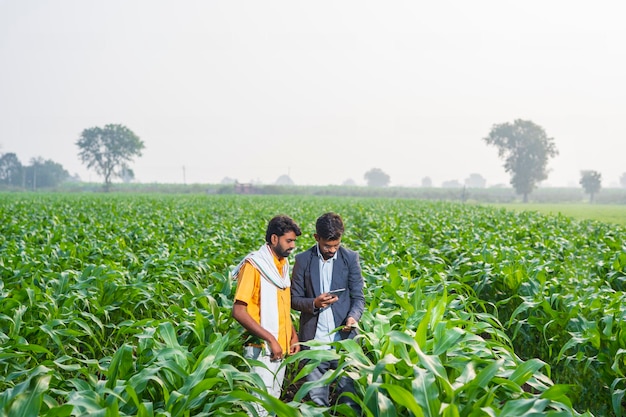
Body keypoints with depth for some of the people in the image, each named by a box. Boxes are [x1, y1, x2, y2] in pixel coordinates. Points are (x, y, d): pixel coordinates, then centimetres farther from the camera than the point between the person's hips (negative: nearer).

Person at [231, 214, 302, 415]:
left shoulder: (283, 265, 12)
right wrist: (270, 339, -20)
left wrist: (293, 336, 7)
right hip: (262, 349, -8)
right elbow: (238, 311, -17)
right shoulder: (253, 265, -12)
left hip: (281, 348, 8)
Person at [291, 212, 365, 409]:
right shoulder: (303, 259, 1)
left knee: (349, 395, 4)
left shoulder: (350, 258, 1)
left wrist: (353, 316, -19)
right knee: (317, 399, 9)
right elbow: (294, 299, 4)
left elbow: (358, 297, 1)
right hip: (313, 341, 1)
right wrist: (314, 303, -17)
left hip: (343, 339, 0)